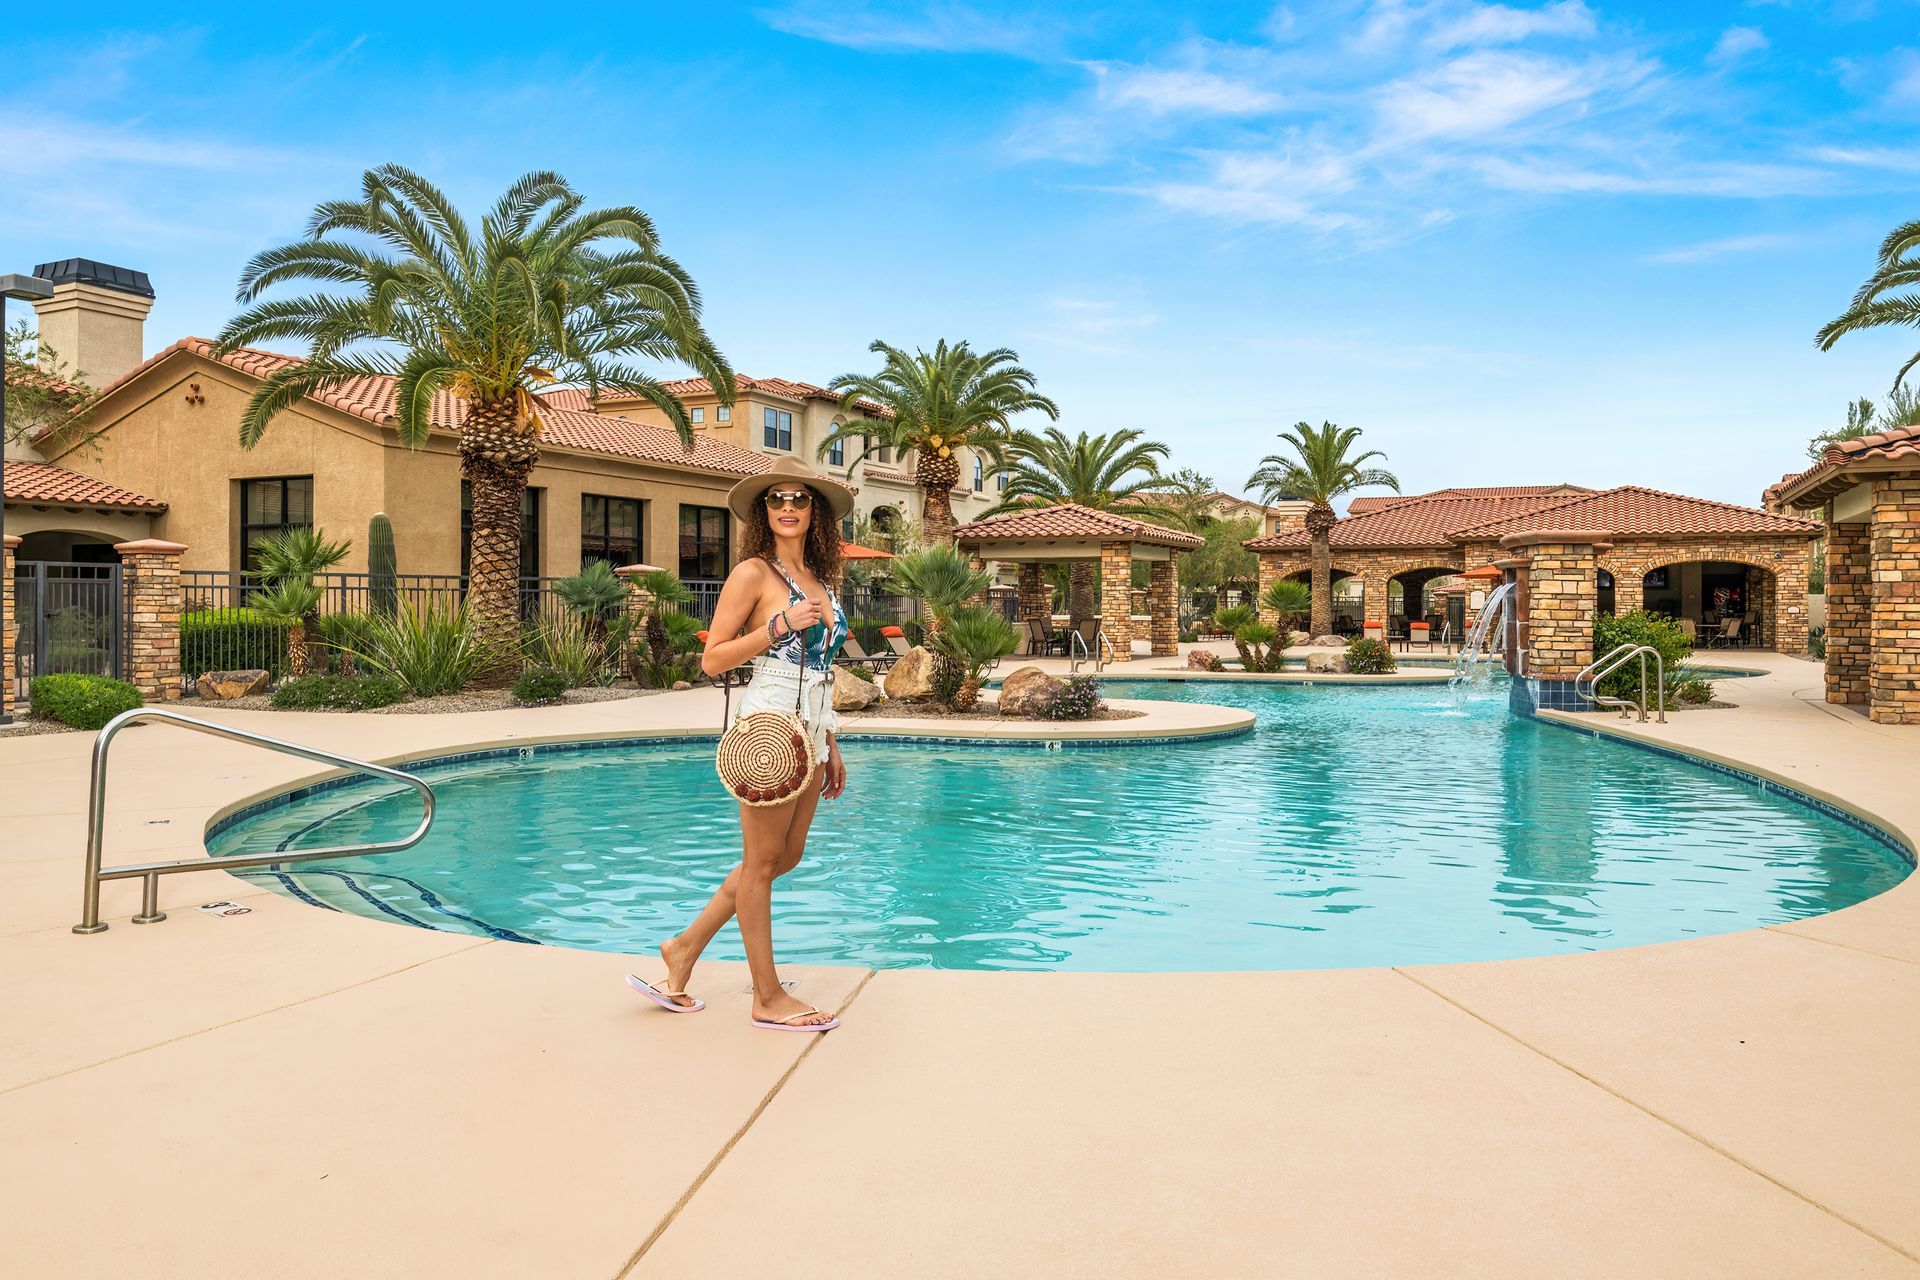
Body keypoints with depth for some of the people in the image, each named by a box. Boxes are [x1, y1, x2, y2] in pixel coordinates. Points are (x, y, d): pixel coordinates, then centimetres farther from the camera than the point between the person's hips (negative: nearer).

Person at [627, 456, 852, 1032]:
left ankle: (684, 947, 28)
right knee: (762, 863, 3)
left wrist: (831, 746, 20)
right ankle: (768, 998, 14)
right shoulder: (753, 573, -7)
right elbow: (712, 659, -10)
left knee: (786, 856, 15)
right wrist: (781, 623, -17)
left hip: (810, 735, 9)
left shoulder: (817, 579, 16)